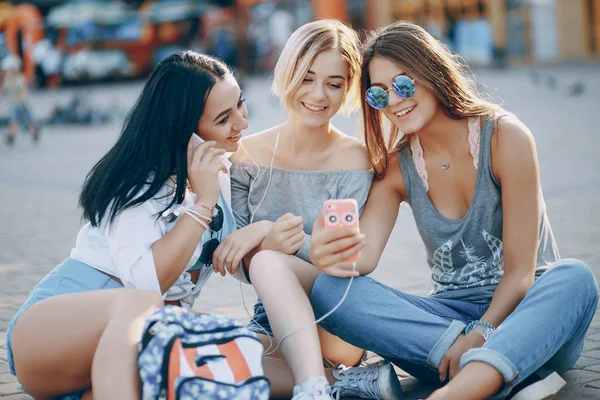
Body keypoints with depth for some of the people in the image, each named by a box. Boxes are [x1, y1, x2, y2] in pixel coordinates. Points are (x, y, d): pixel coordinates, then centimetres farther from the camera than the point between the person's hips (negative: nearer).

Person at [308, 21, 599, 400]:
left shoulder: (505, 137, -11)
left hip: (526, 314, -3)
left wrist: (476, 337, -25)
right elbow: (365, 253, -13)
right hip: (452, 313, 3)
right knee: (330, 289, -21)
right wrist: (334, 252, -36)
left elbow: (520, 271, -13)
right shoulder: (396, 167, 2)